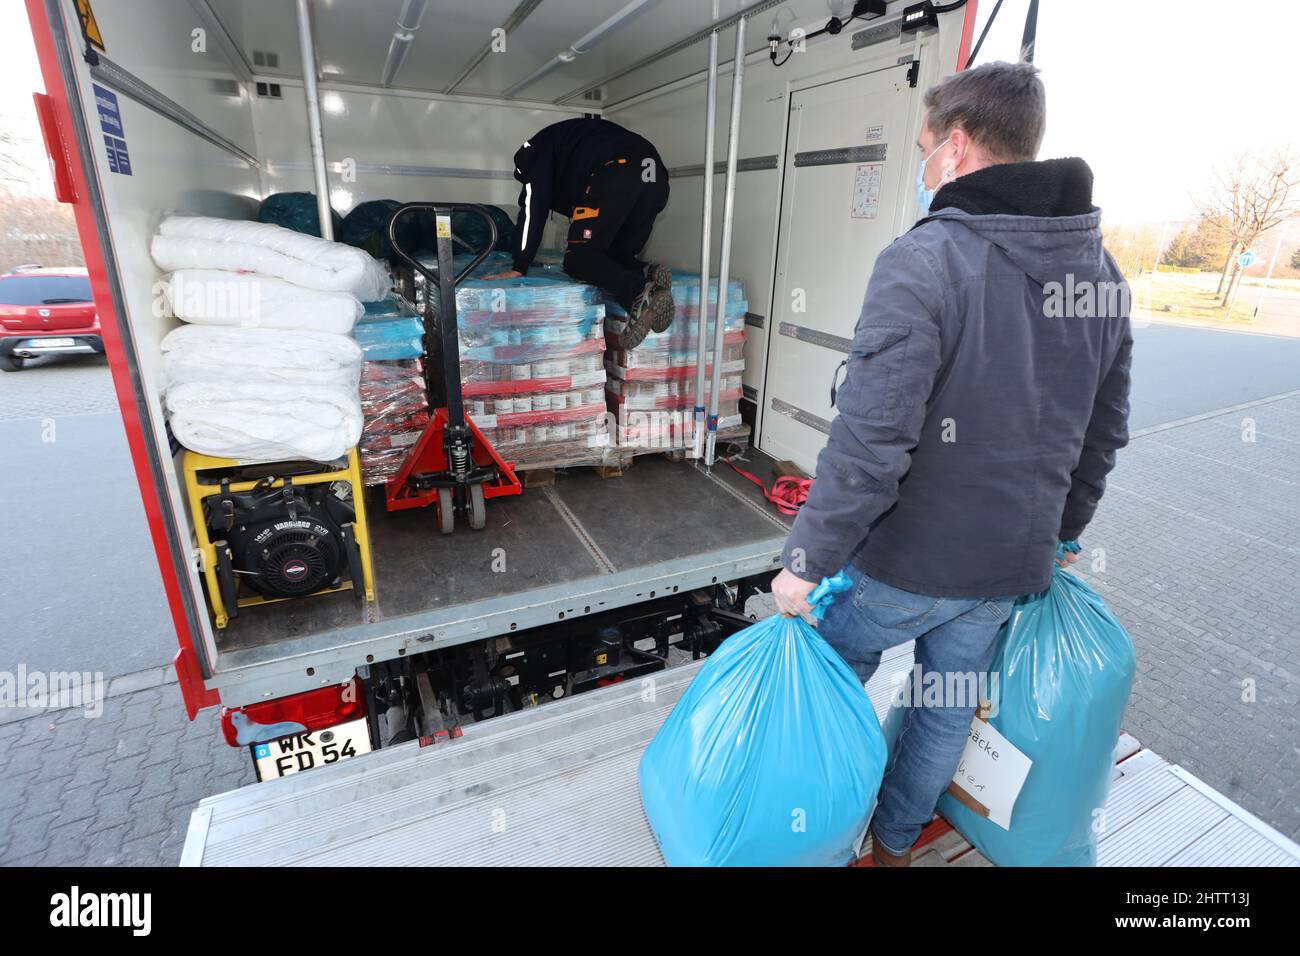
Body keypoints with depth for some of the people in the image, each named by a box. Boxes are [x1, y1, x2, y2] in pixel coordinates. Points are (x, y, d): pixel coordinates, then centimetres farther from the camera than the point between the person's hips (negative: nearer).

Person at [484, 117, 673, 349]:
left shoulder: (539, 147, 23)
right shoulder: (584, 139, 45)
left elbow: (534, 206, 11)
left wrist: (519, 268, 10)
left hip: (615, 175, -7)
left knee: (578, 259, -1)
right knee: (617, 257, 19)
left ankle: (638, 293, -26)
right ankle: (649, 275, -13)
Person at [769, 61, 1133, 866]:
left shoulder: (924, 262, -21)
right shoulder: (1101, 268, 3)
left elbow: (869, 443, -27)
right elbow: (1105, 432, 10)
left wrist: (807, 561, -17)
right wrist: (1062, 530, 24)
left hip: (905, 559, -5)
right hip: (1010, 564, 6)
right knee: (949, 709, 22)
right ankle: (896, 841, 46)